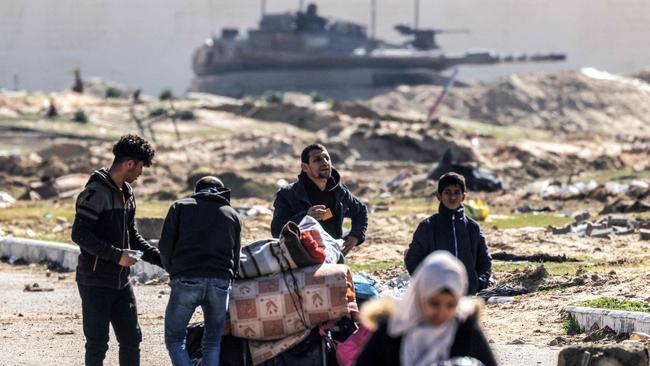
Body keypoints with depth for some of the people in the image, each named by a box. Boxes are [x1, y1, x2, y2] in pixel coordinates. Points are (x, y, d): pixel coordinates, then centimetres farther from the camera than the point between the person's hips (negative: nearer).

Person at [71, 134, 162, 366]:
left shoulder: (126, 192, 13)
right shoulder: (96, 192, -16)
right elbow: (79, 235, -21)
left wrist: (163, 259, 13)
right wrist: (117, 255, -22)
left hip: (121, 281, 9)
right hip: (96, 283, -9)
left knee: (131, 339, 10)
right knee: (97, 343, -3)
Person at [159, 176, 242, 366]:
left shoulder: (180, 207, 16)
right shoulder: (232, 215, 23)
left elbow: (165, 246, 6)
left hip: (186, 281, -2)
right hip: (221, 282, 2)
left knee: (174, 338, 9)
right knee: (213, 343, 14)